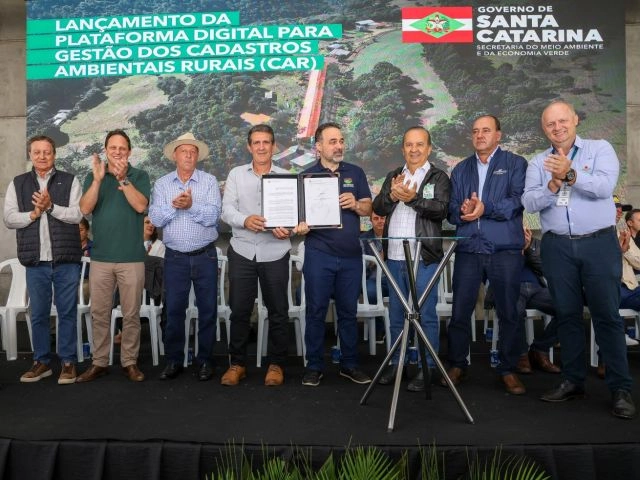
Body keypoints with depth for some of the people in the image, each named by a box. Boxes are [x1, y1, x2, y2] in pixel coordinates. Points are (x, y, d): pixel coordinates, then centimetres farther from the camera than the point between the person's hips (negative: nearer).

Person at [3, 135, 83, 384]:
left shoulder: (70, 181, 4)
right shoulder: (17, 184, 10)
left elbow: (77, 214, -6)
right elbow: (9, 218, 3)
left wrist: (50, 206, -17)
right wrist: (34, 213, -12)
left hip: (66, 259, -2)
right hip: (35, 261, 2)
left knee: (67, 312, 3)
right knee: (38, 314, 10)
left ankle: (68, 361, 13)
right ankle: (41, 361, 23)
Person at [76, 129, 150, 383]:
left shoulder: (139, 176, 4)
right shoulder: (93, 176, 9)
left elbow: (141, 205, -11)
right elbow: (85, 208, -5)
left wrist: (122, 179, -18)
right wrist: (98, 179, -15)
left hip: (132, 257, -2)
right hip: (100, 257, 2)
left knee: (131, 314, 4)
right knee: (99, 313, 7)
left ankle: (130, 362, 15)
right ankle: (99, 362, 18)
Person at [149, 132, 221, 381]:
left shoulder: (209, 181, 0)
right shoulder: (162, 184, 5)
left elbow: (213, 215, -12)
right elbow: (155, 218, -6)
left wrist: (191, 205, -26)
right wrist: (174, 205, -21)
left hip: (205, 256, -1)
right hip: (175, 257, 1)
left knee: (207, 309, 5)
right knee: (174, 310, 7)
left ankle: (205, 360, 19)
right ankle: (173, 360, 20)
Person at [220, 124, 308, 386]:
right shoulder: (236, 174, 8)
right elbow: (227, 210, -1)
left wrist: (288, 230, -21)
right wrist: (245, 220, -21)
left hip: (275, 253, 0)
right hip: (242, 252, 1)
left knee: (278, 310, 6)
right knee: (239, 310, 6)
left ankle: (276, 364, 22)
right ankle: (237, 363, 22)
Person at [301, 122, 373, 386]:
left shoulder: (355, 173, 11)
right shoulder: (307, 176, 5)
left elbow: (368, 208, 9)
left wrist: (356, 204, -13)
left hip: (351, 254, 2)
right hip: (319, 254, -2)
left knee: (348, 311, 10)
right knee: (316, 311, 3)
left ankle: (349, 364, 22)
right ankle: (314, 365, 16)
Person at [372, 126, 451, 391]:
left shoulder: (439, 177, 2)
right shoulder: (393, 176, 16)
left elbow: (441, 210, -12)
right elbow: (378, 207, 4)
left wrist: (413, 198, -22)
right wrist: (392, 195, -14)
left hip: (424, 257, -4)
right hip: (394, 257, 5)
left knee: (426, 314, -1)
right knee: (396, 314, 13)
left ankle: (426, 367, 10)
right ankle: (395, 362, 26)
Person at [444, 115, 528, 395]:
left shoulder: (515, 164, 7)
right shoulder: (461, 169, 18)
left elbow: (518, 200, -8)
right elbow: (452, 209, 10)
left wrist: (485, 209, -20)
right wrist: (462, 211, -13)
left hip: (505, 249, -2)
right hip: (467, 248, 3)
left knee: (508, 312, 5)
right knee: (460, 311, 5)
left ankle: (508, 369, 19)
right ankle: (457, 365, 19)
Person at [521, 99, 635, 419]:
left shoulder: (600, 149, 4)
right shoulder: (538, 162, 11)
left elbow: (605, 186, -13)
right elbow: (529, 203, -2)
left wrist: (571, 175, -26)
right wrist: (552, 187, -19)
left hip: (599, 243, -2)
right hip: (557, 247, 3)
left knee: (607, 315, -1)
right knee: (567, 314, 8)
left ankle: (621, 388, 8)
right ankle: (573, 381, 19)